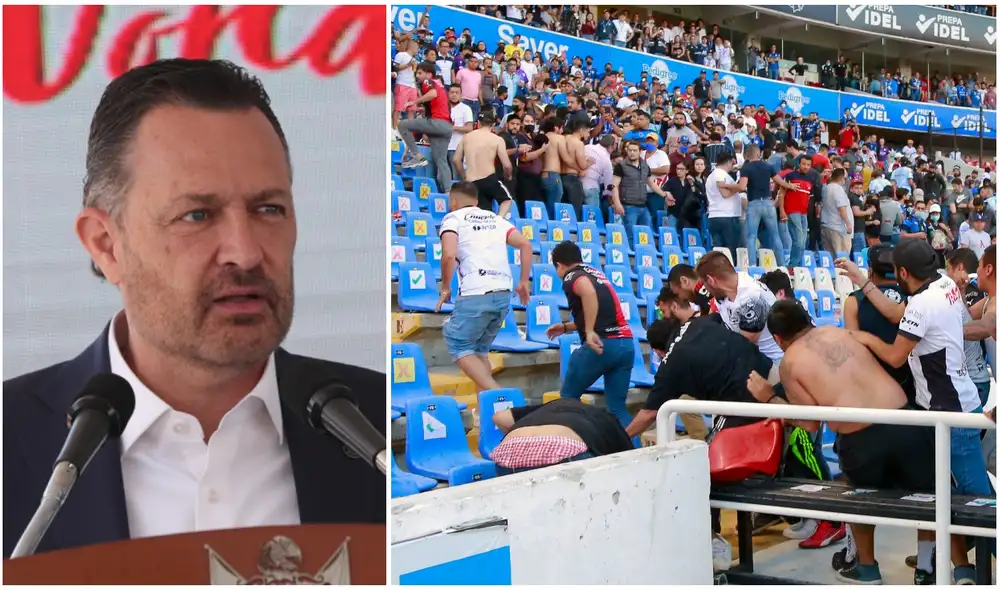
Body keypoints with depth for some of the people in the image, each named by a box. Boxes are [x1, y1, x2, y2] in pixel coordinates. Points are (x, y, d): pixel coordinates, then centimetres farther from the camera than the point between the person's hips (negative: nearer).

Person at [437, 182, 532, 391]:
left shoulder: (453, 218, 6)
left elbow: (448, 255, -11)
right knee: (480, 349, 19)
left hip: (475, 295, -6)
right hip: (503, 294, 6)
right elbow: (526, 245, 14)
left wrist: (445, 288, 1)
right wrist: (523, 281, 19)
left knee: (459, 347, 6)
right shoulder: (495, 218, 22)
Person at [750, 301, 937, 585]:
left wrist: (770, 398, 14)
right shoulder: (838, 331, 19)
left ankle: (866, 568, 41)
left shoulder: (788, 363, 6)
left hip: (860, 439, -2)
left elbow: (810, 423, 4)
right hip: (903, 420, 2)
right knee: (925, 495, 19)